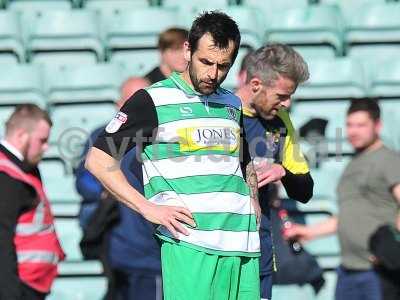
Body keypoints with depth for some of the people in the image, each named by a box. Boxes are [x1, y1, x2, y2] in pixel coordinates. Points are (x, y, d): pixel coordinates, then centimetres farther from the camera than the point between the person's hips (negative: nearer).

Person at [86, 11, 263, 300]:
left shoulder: (234, 105, 19)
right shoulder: (153, 100, 1)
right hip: (189, 243, -6)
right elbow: (98, 160, -1)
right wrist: (148, 208, -8)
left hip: (243, 244, 6)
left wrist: (253, 211, 16)